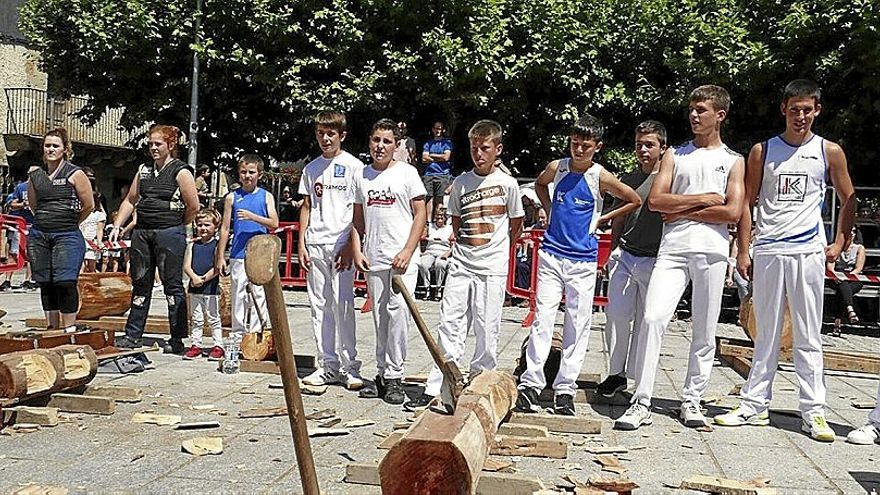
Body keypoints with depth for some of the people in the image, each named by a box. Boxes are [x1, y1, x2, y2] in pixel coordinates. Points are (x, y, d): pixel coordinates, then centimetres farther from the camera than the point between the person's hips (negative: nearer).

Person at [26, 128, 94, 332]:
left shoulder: (74, 173, -1)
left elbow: (89, 204, 2)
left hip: (67, 235, -5)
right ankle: (52, 329, 13)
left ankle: (69, 328, -7)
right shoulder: (36, 174, 12)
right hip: (39, 235, 5)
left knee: (65, 282, -12)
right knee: (45, 284, 6)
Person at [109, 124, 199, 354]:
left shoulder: (180, 172, -4)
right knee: (140, 284, 10)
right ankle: (132, 335, 17)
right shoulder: (144, 170, 14)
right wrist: (117, 226, 8)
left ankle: (177, 339, 4)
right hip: (141, 232, 6)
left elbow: (193, 207, -6)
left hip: (169, 234, -6)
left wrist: (176, 226, 3)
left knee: (172, 285, -1)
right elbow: (130, 200, 18)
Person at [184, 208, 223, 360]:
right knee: (196, 319, 10)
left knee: (213, 318, 3)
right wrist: (194, 277, -15)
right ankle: (195, 345, 17)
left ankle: (218, 346, 9)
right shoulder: (192, 245, 9)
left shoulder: (217, 245, -3)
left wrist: (204, 278, -17)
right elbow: (186, 266, 2)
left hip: (211, 287, -4)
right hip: (194, 288, 4)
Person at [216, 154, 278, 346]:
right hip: (238, 256, 1)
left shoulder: (266, 196, 6)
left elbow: (274, 223, -4)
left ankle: (255, 334, 8)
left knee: (259, 295, -1)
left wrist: (252, 216, -17)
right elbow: (225, 228, 8)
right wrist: (220, 257, 5)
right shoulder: (232, 197, 8)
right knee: (238, 296, 4)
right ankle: (238, 336, 13)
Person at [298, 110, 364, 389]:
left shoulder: (353, 166, 0)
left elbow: (360, 211, -4)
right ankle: (327, 365, 14)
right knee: (319, 306, 6)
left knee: (342, 306, -7)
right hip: (315, 244, 5)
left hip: (341, 245, -5)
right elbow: (306, 207, 16)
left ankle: (349, 367, 2)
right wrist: (301, 244, 7)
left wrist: (351, 246, -12)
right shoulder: (312, 168, 14)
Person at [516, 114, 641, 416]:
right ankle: (530, 383, 0)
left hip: (583, 259, -1)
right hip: (552, 253, 1)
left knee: (577, 325, 3)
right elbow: (539, 184, 25)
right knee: (543, 318, -4)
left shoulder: (601, 177, -6)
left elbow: (635, 201, 6)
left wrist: (601, 219, 4)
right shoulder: (556, 168, 2)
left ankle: (565, 389, 10)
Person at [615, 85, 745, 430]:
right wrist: (703, 199, -3)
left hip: (712, 251, 0)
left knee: (705, 331, 3)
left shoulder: (733, 161, 12)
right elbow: (655, 200, 2)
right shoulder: (675, 155, 15)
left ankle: (692, 400, 15)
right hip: (673, 249, 0)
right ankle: (641, 403, -10)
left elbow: (733, 212, -3)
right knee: (653, 318, -14)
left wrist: (682, 211, -4)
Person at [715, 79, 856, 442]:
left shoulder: (829, 152, 7)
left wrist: (839, 244, 7)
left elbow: (847, 201, 16)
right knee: (766, 334, 8)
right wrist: (743, 251, 3)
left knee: (808, 337, 2)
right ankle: (754, 405, 14)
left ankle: (813, 412, 8)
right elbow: (747, 203, 8)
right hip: (768, 251, 1)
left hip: (808, 252, -1)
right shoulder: (763, 151, 7)